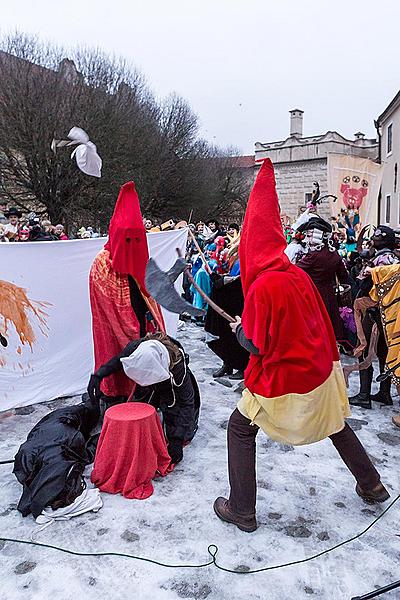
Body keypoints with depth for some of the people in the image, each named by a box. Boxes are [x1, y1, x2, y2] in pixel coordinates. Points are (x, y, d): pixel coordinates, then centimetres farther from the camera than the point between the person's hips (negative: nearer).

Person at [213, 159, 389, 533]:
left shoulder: (262, 286, -23)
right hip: (319, 371, 7)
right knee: (336, 423, 29)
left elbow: (256, 345, -19)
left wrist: (239, 328, -1)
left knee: (240, 428, 10)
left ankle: (242, 511, 18)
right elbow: (320, 323, 7)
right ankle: (371, 485, 46)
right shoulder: (299, 275, -2)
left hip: (283, 379, -7)